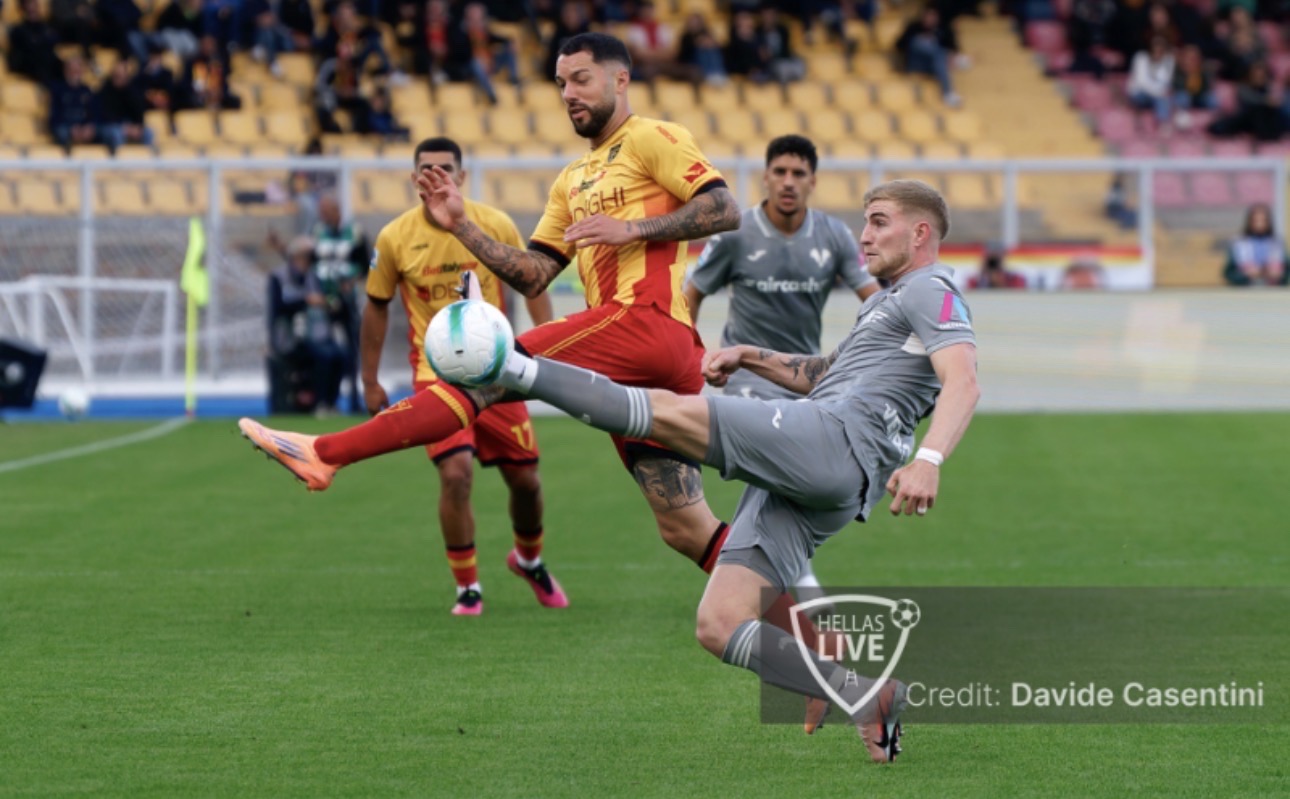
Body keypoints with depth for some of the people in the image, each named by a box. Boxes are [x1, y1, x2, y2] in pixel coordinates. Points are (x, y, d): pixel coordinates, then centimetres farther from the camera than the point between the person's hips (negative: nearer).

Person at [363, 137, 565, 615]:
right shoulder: (395, 238, -6)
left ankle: (529, 560, 40)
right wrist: (370, 381, 8)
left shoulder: (496, 226, -5)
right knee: (456, 473, -19)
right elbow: (377, 306, 6)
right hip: (436, 372, -2)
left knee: (524, 478, 7)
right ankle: (467, 589, -2)